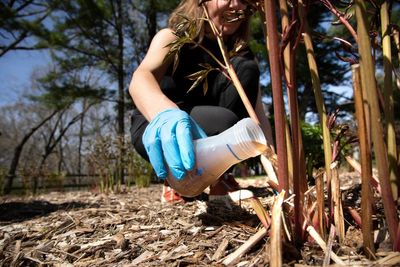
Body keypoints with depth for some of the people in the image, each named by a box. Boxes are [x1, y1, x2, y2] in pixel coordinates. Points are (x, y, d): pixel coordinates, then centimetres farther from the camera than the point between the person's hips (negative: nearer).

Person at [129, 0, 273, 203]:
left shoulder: (240, 53, 1)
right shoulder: (173, 37, -11)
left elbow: (258, 114, -9)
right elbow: (140, 78, -33)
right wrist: (165, 114, -56)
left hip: (202, 134, 5)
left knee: (245, 69, -18)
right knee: (223, 123, -34)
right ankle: (176, 181, -7)